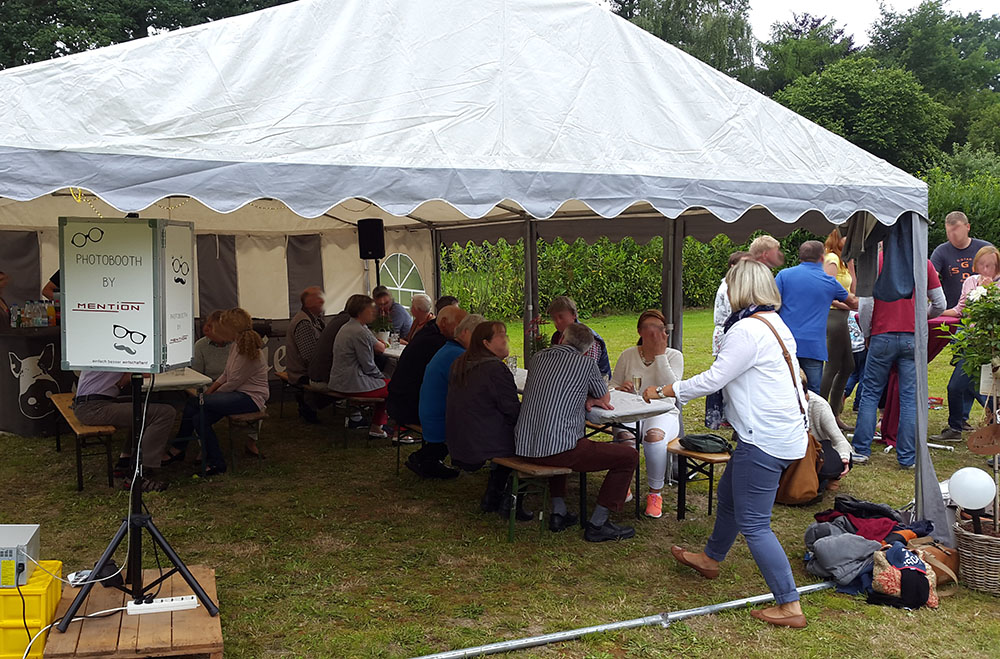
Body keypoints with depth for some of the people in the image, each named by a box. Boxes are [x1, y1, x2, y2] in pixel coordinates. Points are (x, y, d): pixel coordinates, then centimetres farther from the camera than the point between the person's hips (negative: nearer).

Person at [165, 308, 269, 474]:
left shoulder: (249, 352, -19)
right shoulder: (236, 345, 10)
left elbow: (232, 383, -16)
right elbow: (226, 374, 16)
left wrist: (211, 395, -5)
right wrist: (210, 390, 3)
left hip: (251, 397, -9)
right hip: (239, 393, 9)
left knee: (195, 403, -21)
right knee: (199, 417, -9)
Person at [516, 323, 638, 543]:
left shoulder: (537, 358, 14)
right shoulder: (586, 363, -1)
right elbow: (605, 398, 13)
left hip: (524, 446, 7)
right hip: (557, 448, -7)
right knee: (629, 456, 3)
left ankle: (558, 512, 30)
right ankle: (597, 524, 4)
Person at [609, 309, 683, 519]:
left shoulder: (674, 356, 4)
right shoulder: (628, 356, 10)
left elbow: (671, 388, -14)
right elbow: (611, 387, 11)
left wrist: (660, 353, -14)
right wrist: (621, 389, -13)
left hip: (663, 413, -1)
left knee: (655, 435, -37)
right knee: (625, 435, -35)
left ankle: (655, 493, -14)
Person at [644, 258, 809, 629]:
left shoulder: (748, 330, -18)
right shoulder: (777, 325, 12)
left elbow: (713, 379, -18)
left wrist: (663, 391, -7)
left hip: (765, 440, -10)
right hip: (786, 431, 10)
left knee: (753, 524, -4)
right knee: (729, 494, 25)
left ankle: (790, 607, 2)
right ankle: (710, 559, 45)